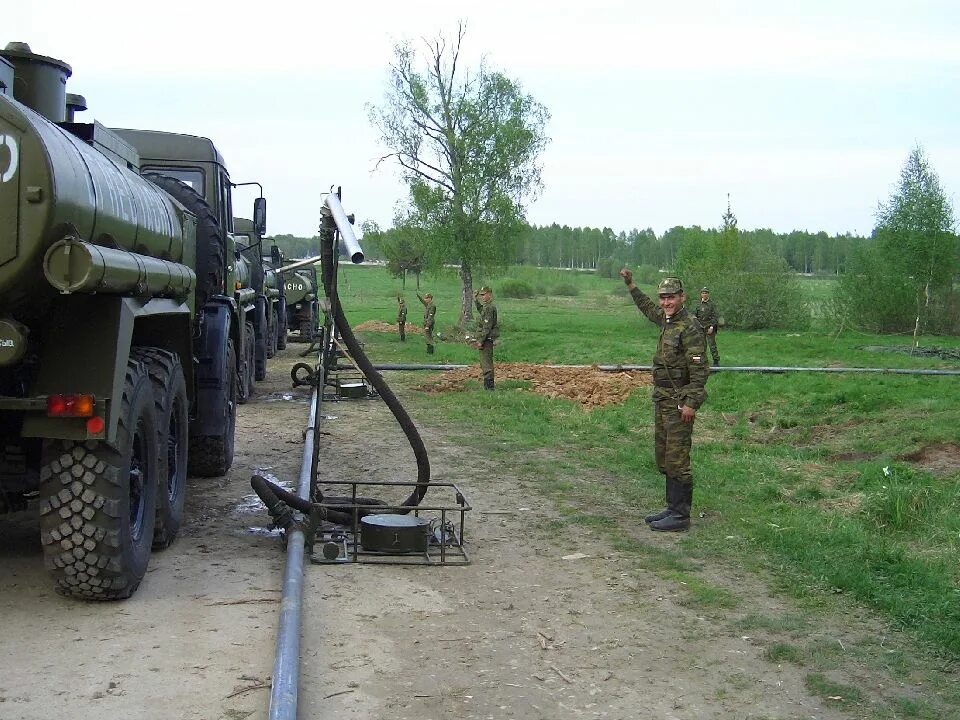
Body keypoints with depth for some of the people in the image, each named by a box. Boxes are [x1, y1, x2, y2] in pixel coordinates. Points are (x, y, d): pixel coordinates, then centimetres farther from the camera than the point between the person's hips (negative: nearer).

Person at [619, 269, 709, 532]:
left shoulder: (690, 328, -16)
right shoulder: (667, 321, 11)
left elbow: (699, 369, -20)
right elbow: (649, 309, 34)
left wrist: (691, 403, -24)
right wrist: (630, 285, 34)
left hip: (679, 402, -10)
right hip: (662, 400, 10)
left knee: (677, 459, -7)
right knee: (663, 457, 15)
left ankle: (680, 515, -1)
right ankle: (672, 507, 25)